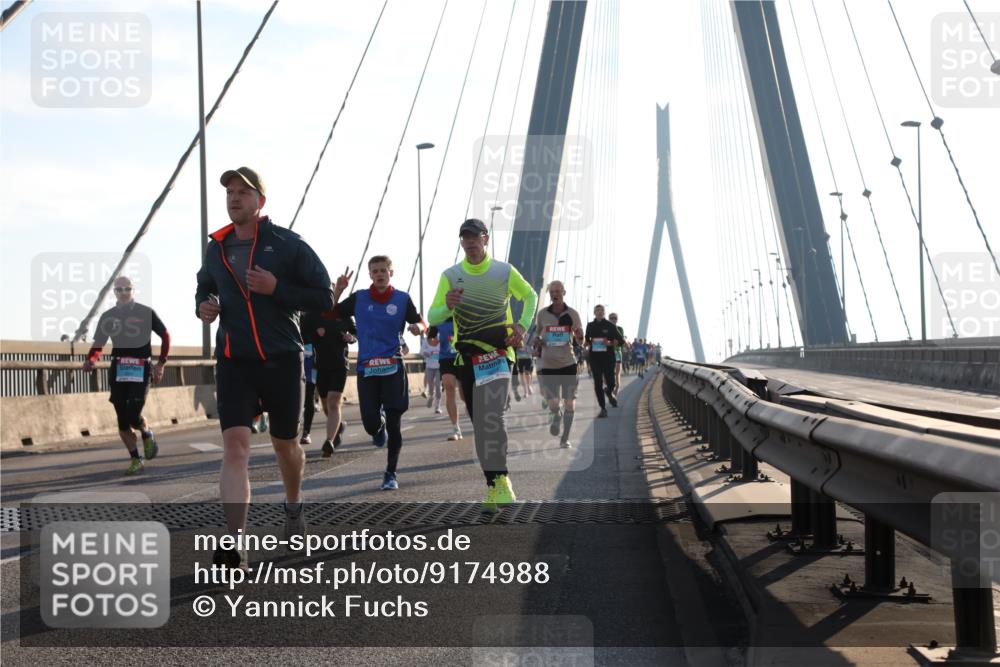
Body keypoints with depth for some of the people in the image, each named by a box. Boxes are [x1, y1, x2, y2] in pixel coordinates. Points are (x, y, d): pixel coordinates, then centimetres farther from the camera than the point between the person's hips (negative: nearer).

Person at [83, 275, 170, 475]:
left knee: (133, 416, -16)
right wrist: (90, 360, -9)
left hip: (140, 370, -3)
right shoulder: (108, 316, 10)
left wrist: (161, 363, 4)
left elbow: (165, 336, 10)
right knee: (123, 421, 1)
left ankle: (147, 434, 17)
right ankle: (135, 460, 13)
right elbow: (97, 346, 12)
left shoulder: (146, 313, 2)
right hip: (118, 371, 3)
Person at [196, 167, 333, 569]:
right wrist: (203, 307, 4)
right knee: (235, 443, -14)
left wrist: (276, 289, -19)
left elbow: (324, 298, -6)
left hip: (281, 359, -2)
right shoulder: (216, 249, 9)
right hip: (233, 360, 2)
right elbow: (204, 289, 28)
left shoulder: (288, 245, -4)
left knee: (285, 443, 13)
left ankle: (294, 505, 44)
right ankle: (235, 540, -21)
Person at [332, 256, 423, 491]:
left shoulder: (402, 299, 3)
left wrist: (418, 328, -13)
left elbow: (420, 322, 10)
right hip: (366, 368, 1)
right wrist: (338, 290, -5)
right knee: (370, 424, -5)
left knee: (394, 424, -3)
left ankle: (391, 473, 12)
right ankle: (379, 425, 35)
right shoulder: (359, 298, 5)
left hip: (393, 367, -1)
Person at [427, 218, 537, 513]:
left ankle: (498, 483, -18)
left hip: (498, 352, -3)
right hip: (466, 356, 3)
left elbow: (530, 296, 17)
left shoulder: (504, 271, 1)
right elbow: (432, 318, 4)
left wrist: (522, 325, 2)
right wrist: (448, 306, -18)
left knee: (491, 416, -21)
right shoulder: (450, 276, 4)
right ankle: (495, 485, 12)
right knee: (479, 423, 4)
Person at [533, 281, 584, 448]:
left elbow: (581, 340, 4)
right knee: (553, 405, -7)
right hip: (547, 364, 0)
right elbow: (537, 333, 18)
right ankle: (556, 416, 31)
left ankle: (565, 438, 13)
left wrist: (579, 336, -20)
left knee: (570, 402, -1)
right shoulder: (542, 314, 4)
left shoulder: (572, 314, 1)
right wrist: (537, 340, -5)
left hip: (568, 363, 0)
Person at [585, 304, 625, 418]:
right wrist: (588, 344, 1)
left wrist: (610, 343, -16)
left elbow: (621, 340, 1)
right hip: (595, 357, 1)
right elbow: (586, 339, 23)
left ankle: (609, 392, 38)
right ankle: (603, 408, 0)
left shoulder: (610, 326, 1)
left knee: (610, 383, 0)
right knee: (598, 383, -5)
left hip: (608, 357, -1)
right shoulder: (590, 326, 8)